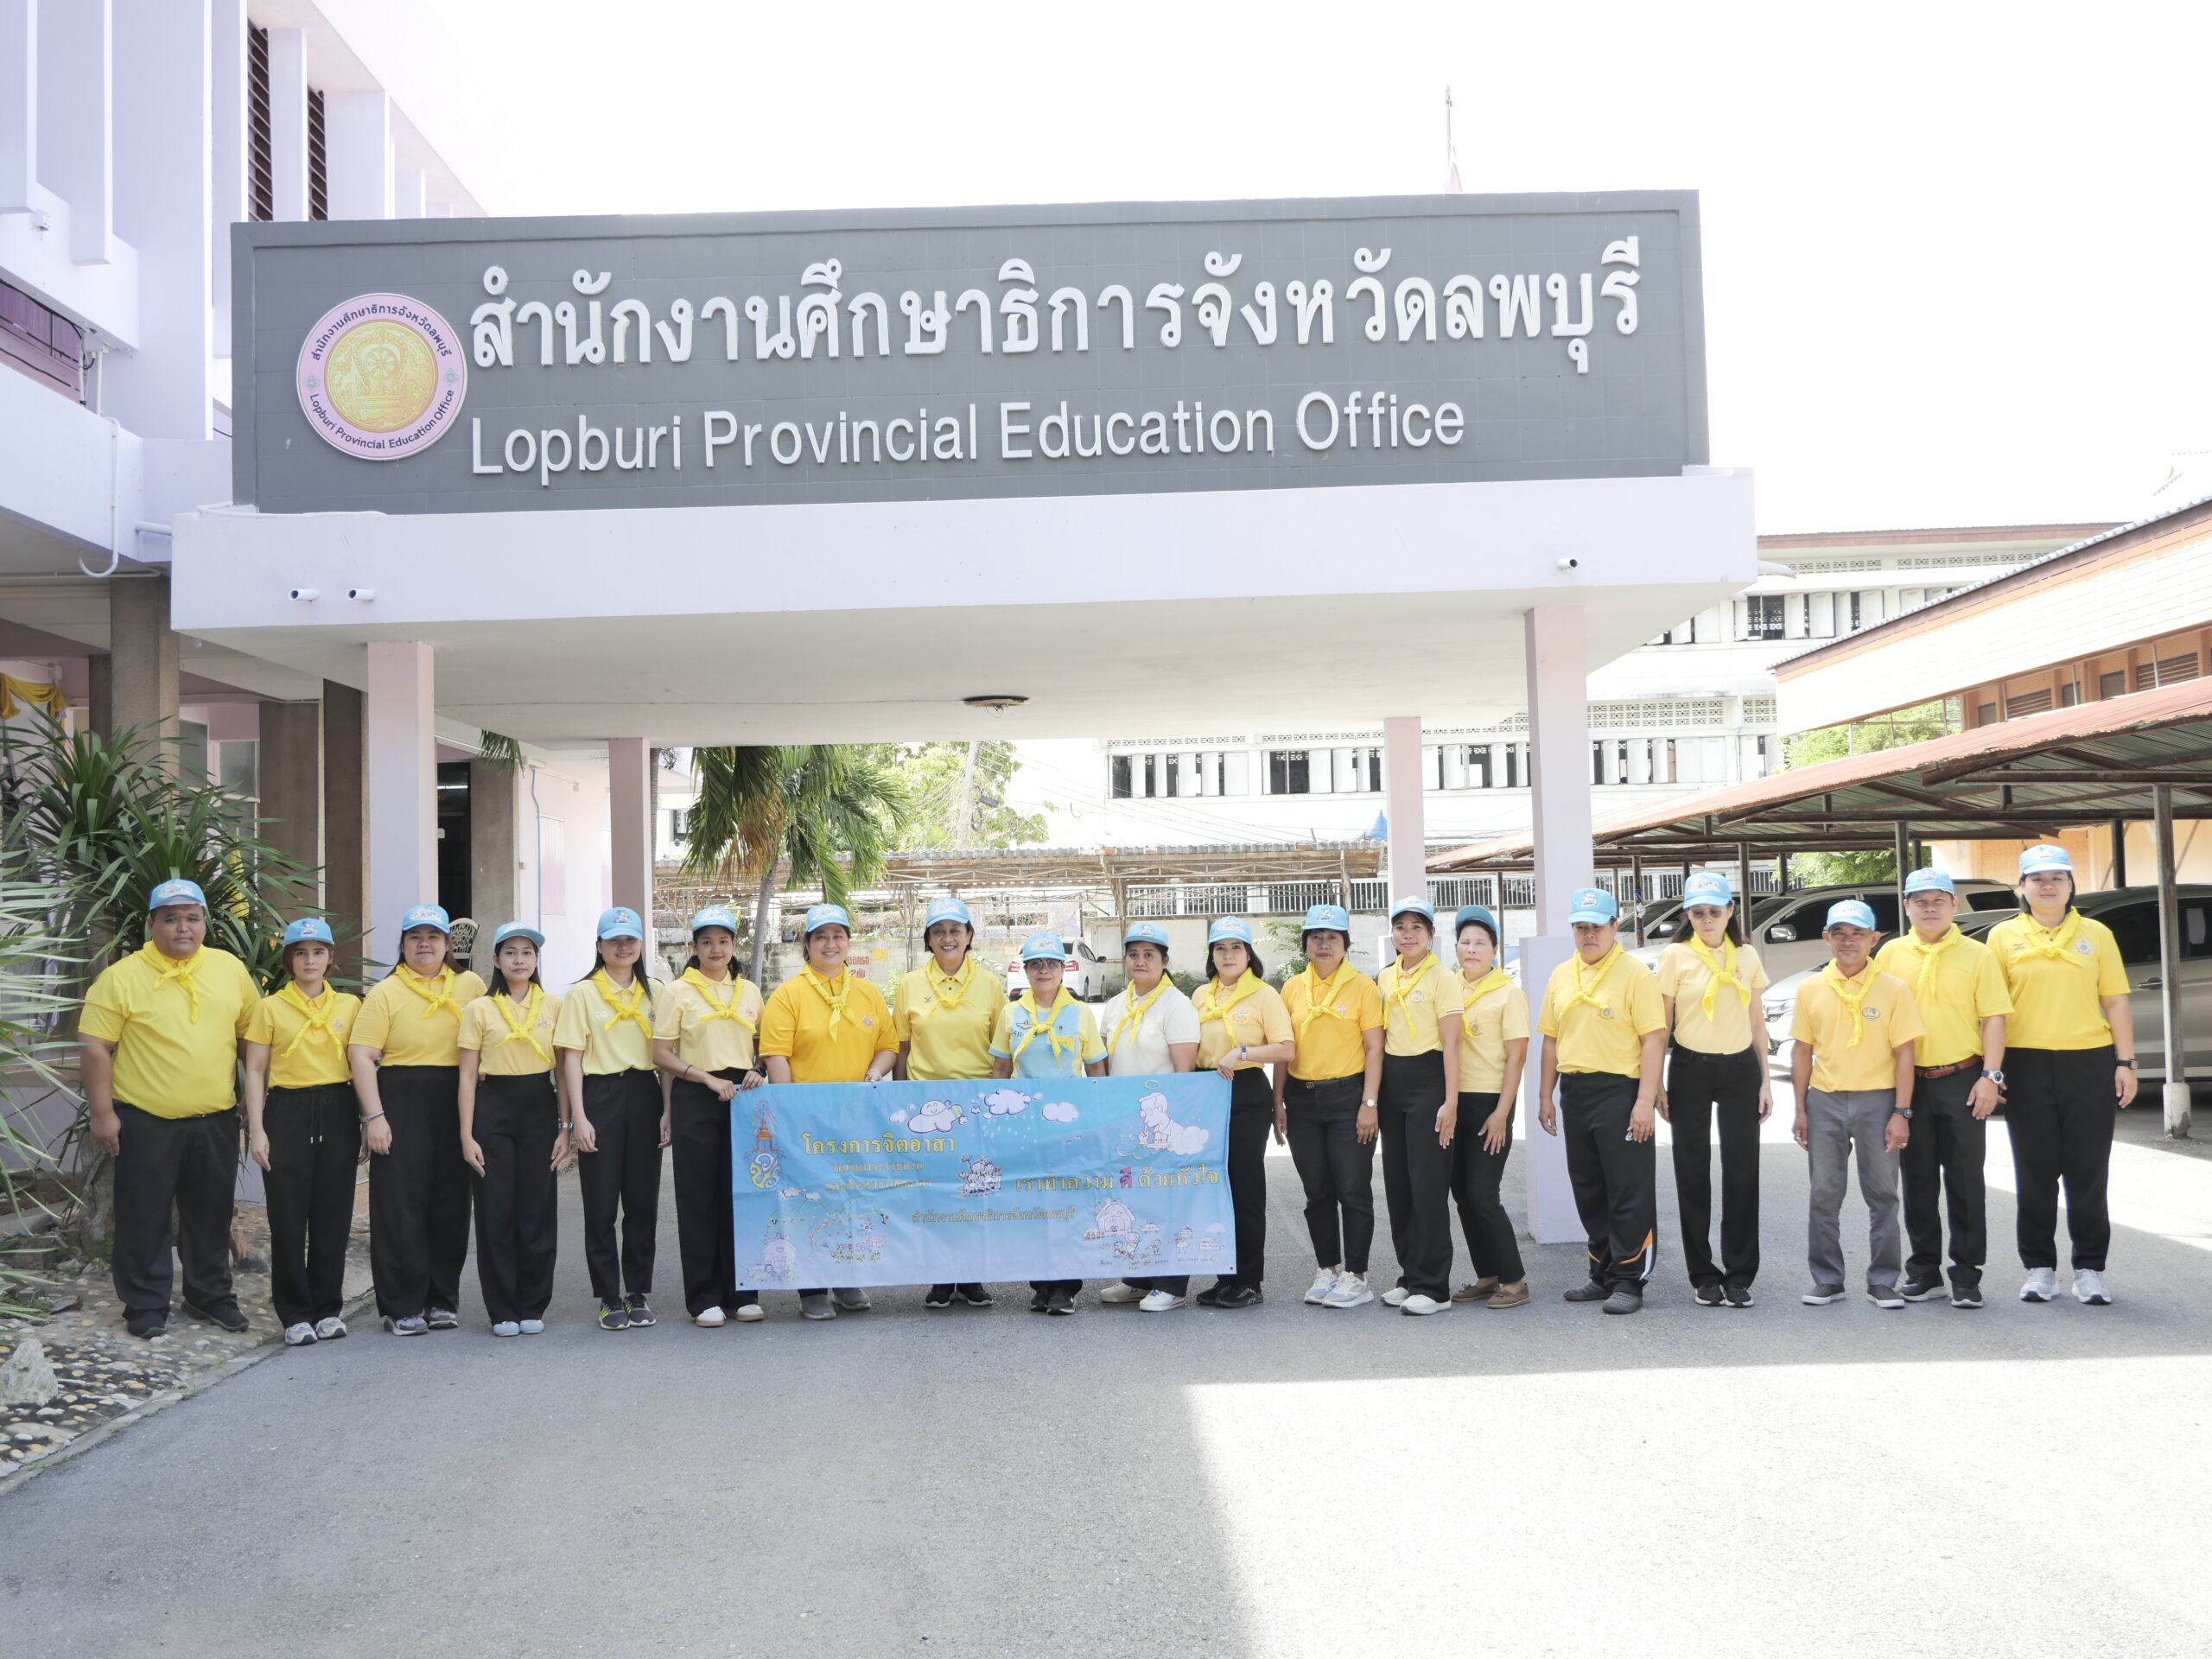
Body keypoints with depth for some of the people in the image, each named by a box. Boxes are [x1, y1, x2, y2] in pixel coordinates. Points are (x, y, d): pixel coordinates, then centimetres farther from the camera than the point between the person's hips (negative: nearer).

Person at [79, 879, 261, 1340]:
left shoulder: (231, 969, 5)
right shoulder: (121, 978, -6)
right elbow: (94, 1047, -7)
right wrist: (102, 1113, -11)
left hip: (216, 1120, 4)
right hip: (145, 1123, -3)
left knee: (211, 1216, 13)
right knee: (145, 1219, 4)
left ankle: (210, 1295, 28)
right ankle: (146, 1305, 17)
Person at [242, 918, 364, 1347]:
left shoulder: (350, 1005, 9)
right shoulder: (270, 1007, 4)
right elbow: (255, 1072, 3)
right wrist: (256, 1129, -5)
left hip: (338, 1112, 2)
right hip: (288, 1112, -2)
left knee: (333, 1214, 4)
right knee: (289, 1216, -1)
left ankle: (328, 1308, 14)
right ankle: (295, 1314, 8)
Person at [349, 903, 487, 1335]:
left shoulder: (470, 986, 11)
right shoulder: (385, 993, 0)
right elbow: (360, 1054, -6)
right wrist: (374, 1116, -14)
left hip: (454, 1105, 3)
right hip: (402, 1104, -3)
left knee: (451, 1204, 6)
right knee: (401, 1204, -2)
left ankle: (441, 1300, 17)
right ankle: (402, 1307, 5)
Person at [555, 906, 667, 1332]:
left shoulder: (654, 993, 11)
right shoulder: (582, 993, 2)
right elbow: (571, 1057, -2)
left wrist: (667, 1110, 3)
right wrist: (577, 1117, -9)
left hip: (644, 1096, 3)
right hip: (601, 1095, -3)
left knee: (643, 1200, 5)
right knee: (601, 1204, 0)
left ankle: (639, 1293, 15)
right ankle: (609, 1297, 9)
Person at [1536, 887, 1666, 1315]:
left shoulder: (1635, 974, -7)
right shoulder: (1561, 976, 12)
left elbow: (1654, 1039, -12)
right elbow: (1551, 1039, 17)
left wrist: (1644, 1101, -18)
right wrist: (1546, 1097, 13)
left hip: (1619, 1091, -7)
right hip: (1574, 1092, 7)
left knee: (1629, 1192, -2)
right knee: (1589, 1191, 13)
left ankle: (1629, 1280, 5)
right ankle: (1603, 1275, 23)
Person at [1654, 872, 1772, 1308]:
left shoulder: (1747, 957, 6)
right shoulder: (1675, 956, -2)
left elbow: (1757, 1024, 11)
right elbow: (1662, 1025, -1)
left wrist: (1765, 1080, 7)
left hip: (1740, 1069, 2)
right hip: (1690, 1070, -2)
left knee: (1742, 1171, 1)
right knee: (1693, 1173, 4)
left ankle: (1740, 1275, 10)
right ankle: (1703, 1276, 13)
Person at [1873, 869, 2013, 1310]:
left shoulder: (1977, 955, 1)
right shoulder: (1890, 954, 6)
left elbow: (1993, 1019, -1)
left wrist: (1990, 1076, -10)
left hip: (1962, 1080, -2)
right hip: (1908, 1082, 2)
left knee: (1965, 1181, 1)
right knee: (1917, 1181, 8)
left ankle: (1966, 1274, 8)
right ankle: (1923, 1269, 18)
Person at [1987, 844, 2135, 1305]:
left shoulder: (2095, 934, 7)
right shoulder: (2004, 936, 4)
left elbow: (2116, 1003, 7)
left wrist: (2125, 1063, 1)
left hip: (2089, 1063, 0)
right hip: (2026, 1065, 0)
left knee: (2087, 1172, 4)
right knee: (2035, 1173, 6)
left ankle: (2090, 1269, 14)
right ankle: (2039, 1267, 15)